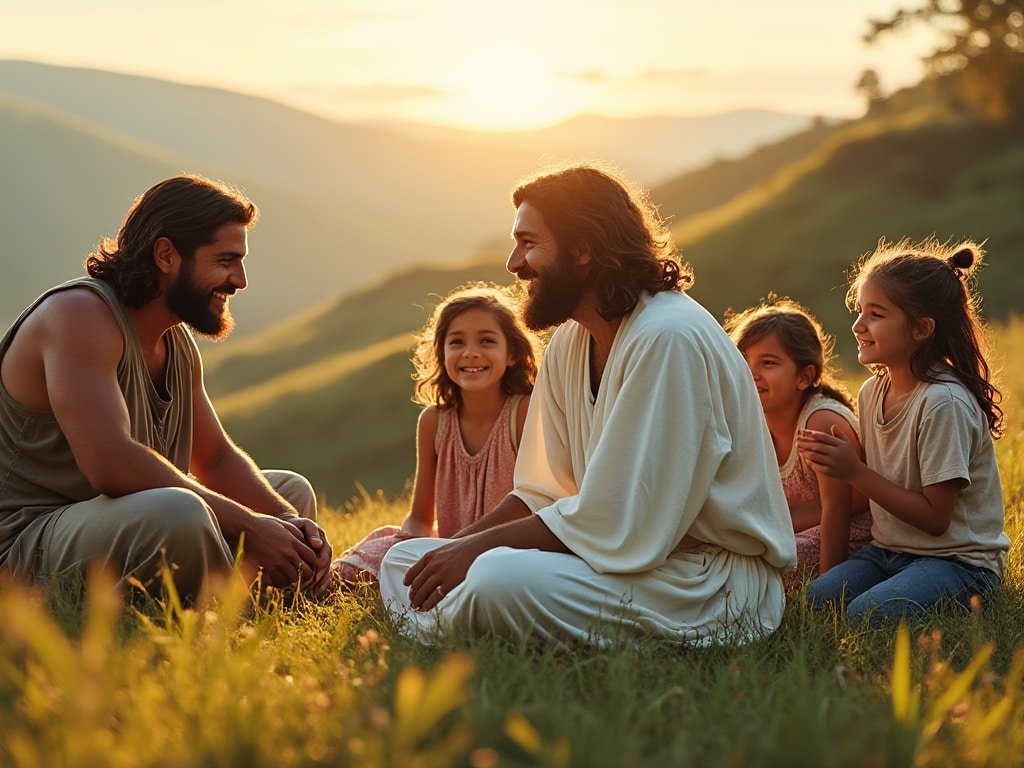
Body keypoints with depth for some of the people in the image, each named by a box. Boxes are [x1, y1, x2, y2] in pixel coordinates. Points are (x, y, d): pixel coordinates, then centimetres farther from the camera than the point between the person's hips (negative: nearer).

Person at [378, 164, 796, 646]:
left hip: (713, 584, -9)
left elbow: (615, 524, -22)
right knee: (404, 561, 4)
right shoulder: (570, 344, 10)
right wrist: (458, 549, -4)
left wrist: (478, 547, -17)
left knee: (500, 580, -33)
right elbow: (544, 493, 11)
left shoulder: (667, 340, -19)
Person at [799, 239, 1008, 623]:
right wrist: (837, 461, -7)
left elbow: (936, 518, -18)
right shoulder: (872, 392, 5)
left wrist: (856, 473, -20)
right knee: (814, 600, -16)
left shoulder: (943, 402, -20)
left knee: (865, 615, -28)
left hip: (958, 559, -7)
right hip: (889, 549, 7)